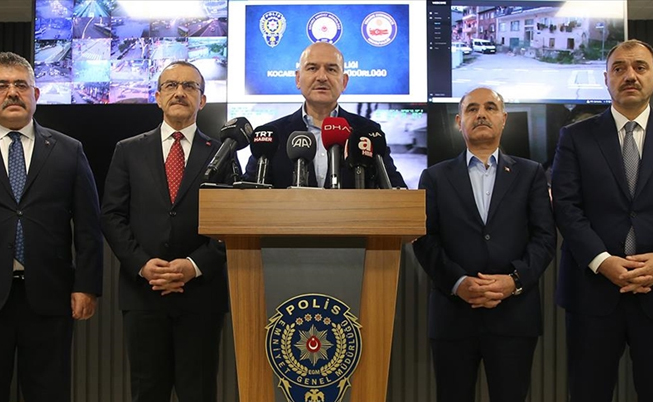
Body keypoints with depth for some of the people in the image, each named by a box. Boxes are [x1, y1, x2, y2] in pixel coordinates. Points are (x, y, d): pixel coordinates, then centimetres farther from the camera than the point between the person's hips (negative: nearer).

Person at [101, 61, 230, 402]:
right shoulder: (129, 150, 10)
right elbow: (112, 216, 4)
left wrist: (195, 265, -12)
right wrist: (141, 264, -9)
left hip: (200, 293, -1)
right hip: (142, 290, 1)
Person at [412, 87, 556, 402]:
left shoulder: (530, 174, 11)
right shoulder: (435, 177, 10)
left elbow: (544, 237, 3)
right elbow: (424, 240, 1)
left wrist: (515, 279, -13)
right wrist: (458, 282, -14)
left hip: (515, 313, 0)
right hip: (452, 313, 0)